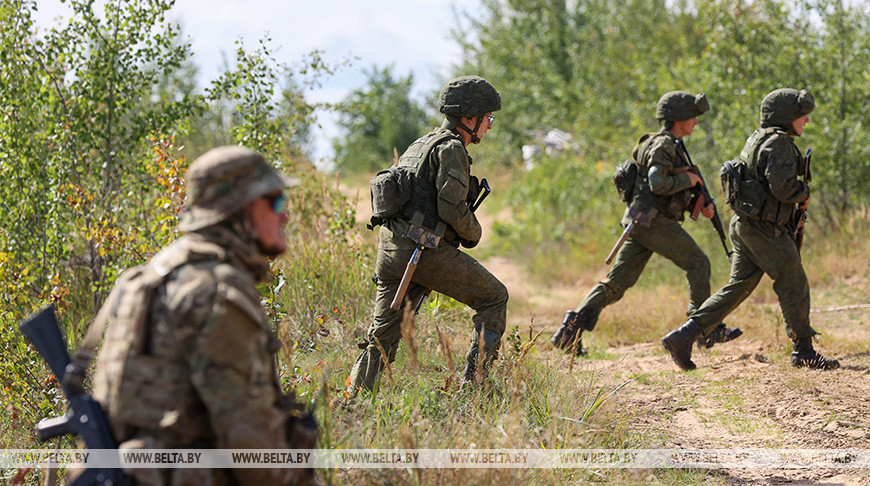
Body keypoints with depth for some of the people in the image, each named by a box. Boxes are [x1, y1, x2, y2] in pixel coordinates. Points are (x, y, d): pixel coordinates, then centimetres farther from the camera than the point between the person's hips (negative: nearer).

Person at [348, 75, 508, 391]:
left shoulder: (420, 145, 22)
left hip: (390, 251, 9)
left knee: (382, 335, 9)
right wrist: (474, 233, 1)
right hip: (427, 250, -9)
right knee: (494, 297, 7)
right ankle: (475, 380, 2)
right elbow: (451, 208, -17)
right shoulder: (450, 149, -8)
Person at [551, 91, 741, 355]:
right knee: (697, 263, -3)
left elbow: (676, 191, 26)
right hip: (653, 221, -10)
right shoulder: (661, 145, -10)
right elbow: (658, 183, -23)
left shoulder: (673, 146, 22)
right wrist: (688, 179, -9)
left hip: (640, 223, 10)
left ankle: (575, 323, -4)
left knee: (617, 281, 4)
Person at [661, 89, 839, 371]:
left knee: (738, 287, 9)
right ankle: (803, 351, 9)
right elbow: (784, 186, -24)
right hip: (763, 228, -10)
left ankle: (683, 337, 4)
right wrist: (804, 194, -4)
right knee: (794, 284, 2)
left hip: (743, 224, 10)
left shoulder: (759, 139, 18)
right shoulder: (779, 142, -14)